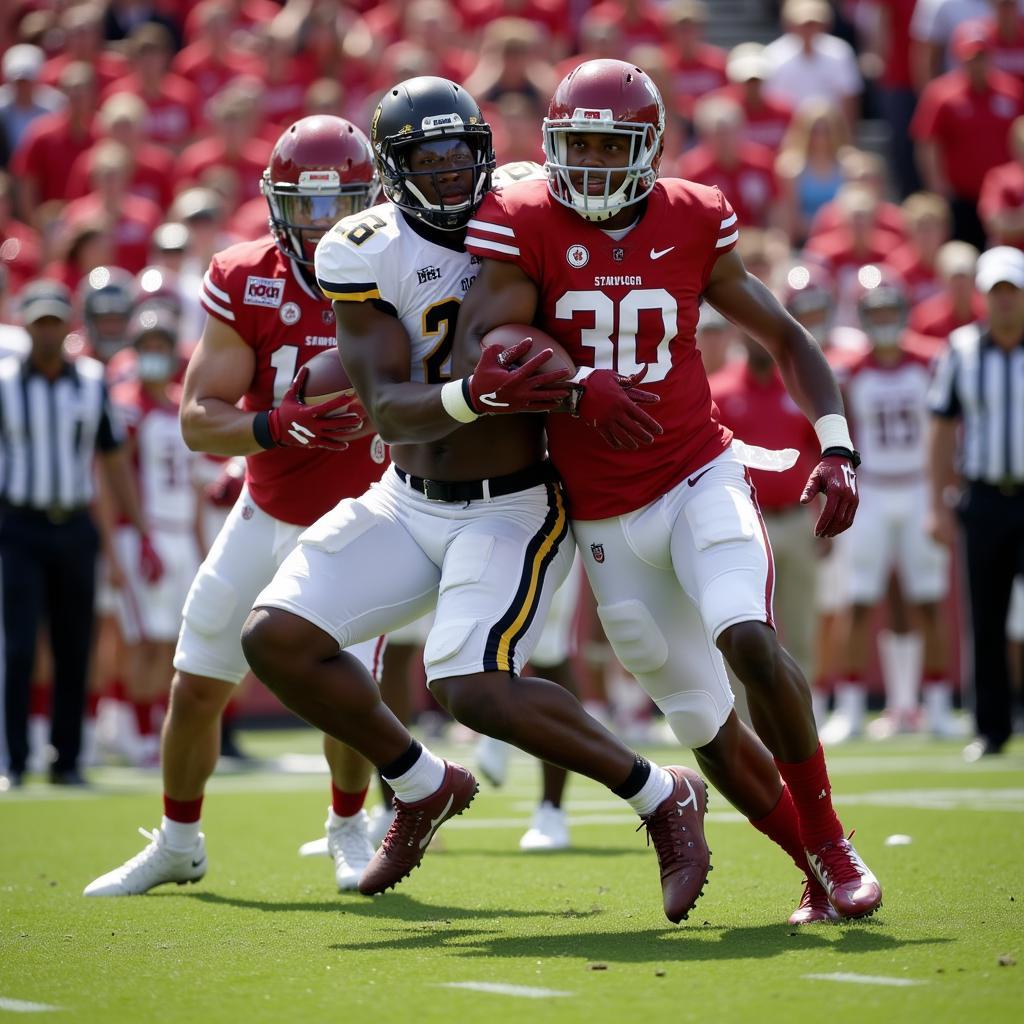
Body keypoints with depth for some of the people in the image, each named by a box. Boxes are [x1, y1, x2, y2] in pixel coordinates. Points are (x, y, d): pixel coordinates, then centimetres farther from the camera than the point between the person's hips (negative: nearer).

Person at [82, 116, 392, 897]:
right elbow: (198, 421, -17)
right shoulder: (246, 284, -16)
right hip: (268, 514, 2)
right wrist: (278, 427, -36)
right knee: (197, 689, 6)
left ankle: (349, 826, 17)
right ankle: (178, 842, 31)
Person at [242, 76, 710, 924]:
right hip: (408, 503, 4)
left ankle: (664, 799, -5)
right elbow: (391, 409, -19)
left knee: (473, 689, -22)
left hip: (512, 507, -4)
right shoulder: (365, 254, -10)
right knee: (278, 640, -5)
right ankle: (424, 789, 15)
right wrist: (474, 397, -39)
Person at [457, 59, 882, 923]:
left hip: (700, 479, -1)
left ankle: (832, 843, -11)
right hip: (606, 518, 1)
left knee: (747, 637, -27)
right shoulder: (525, 225, -5)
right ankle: (821, 873, 23)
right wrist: (576, 384, -32)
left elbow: (786, 339, 10)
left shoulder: (692, 224, 0)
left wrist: (837, 449, -2)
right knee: (705, 723, 5)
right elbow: (479, 351, -16)